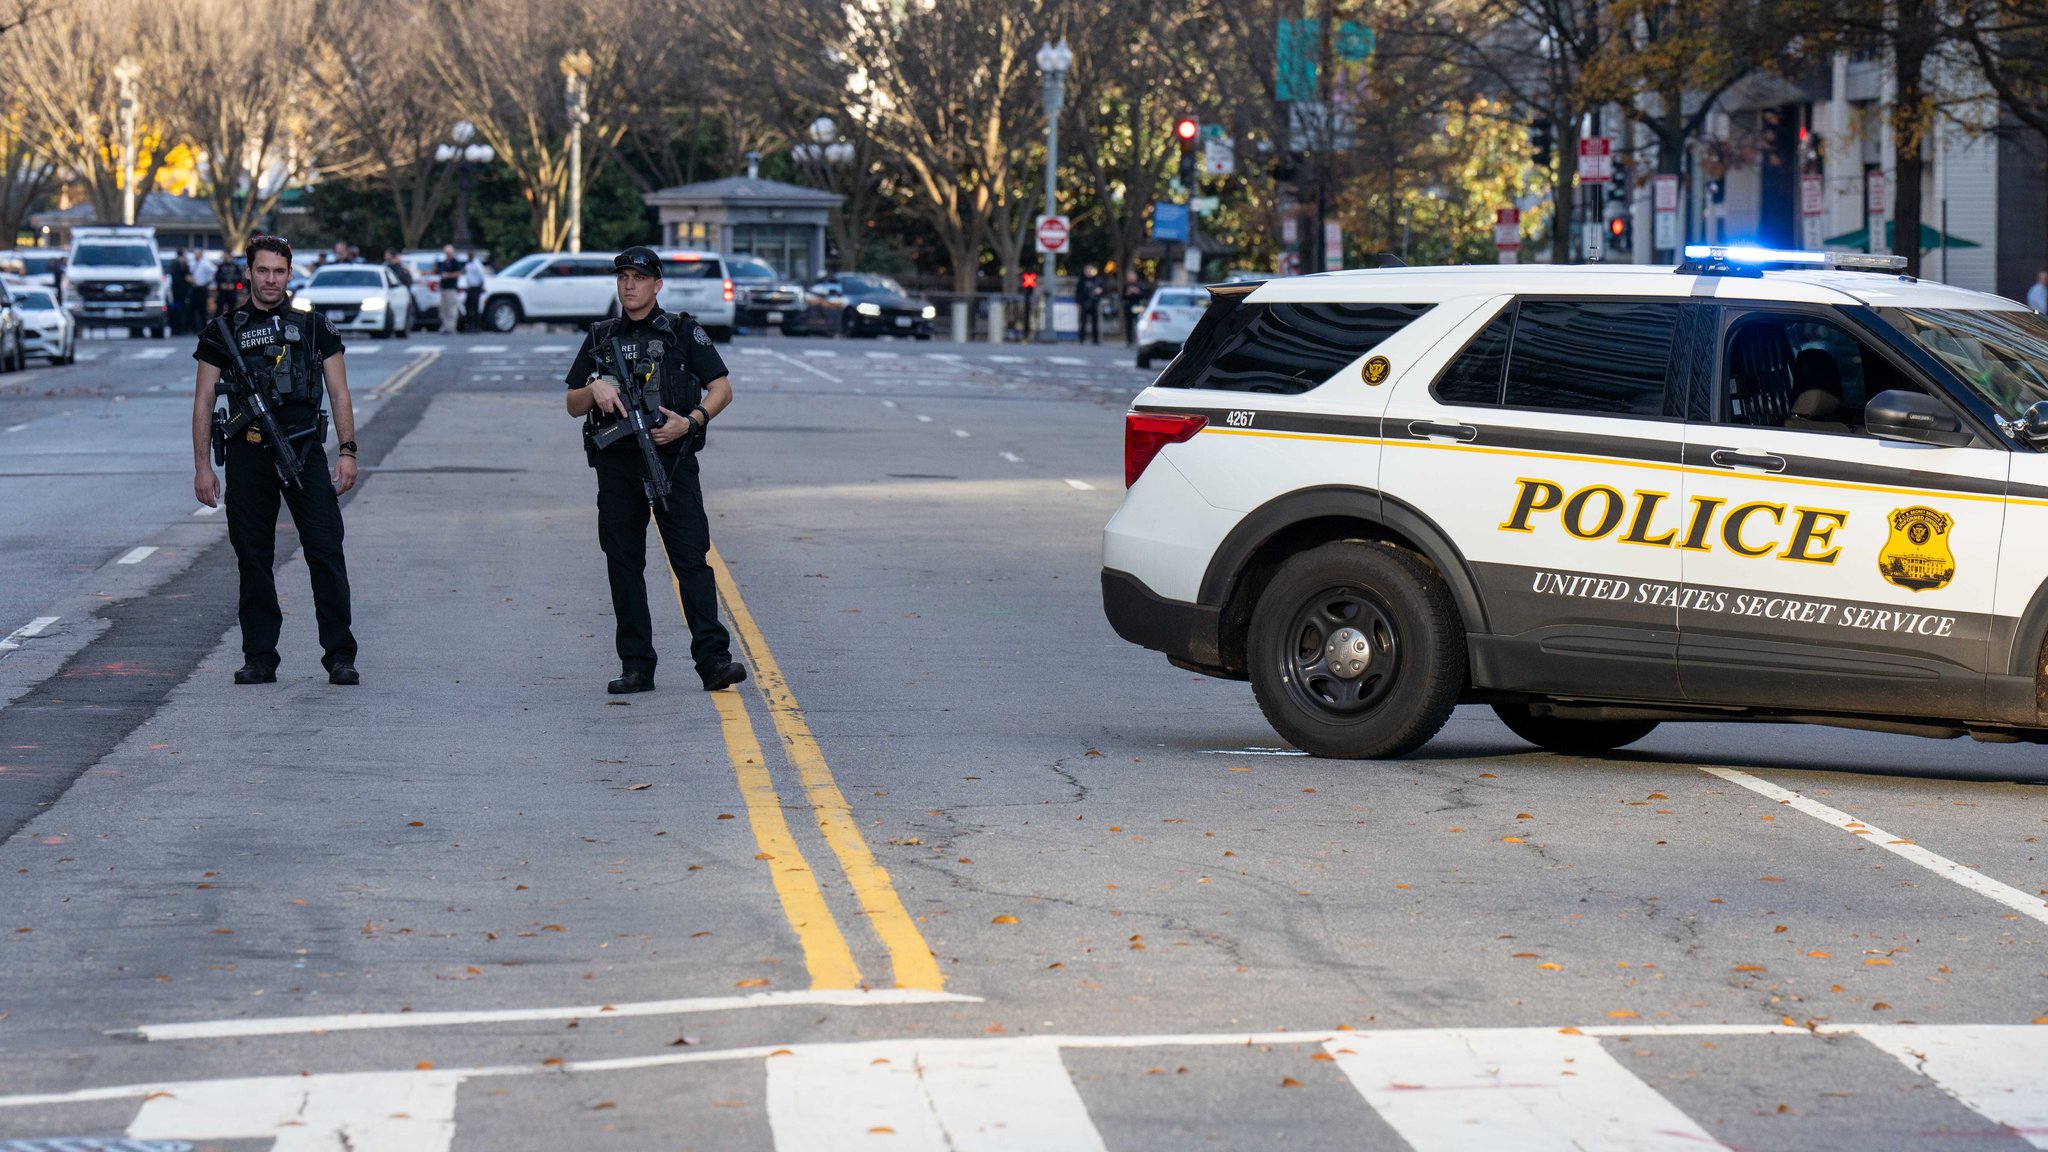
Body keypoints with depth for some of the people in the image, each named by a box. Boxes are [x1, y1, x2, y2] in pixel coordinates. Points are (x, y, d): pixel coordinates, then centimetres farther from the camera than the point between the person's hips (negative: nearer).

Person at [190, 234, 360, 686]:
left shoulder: (315, 327, 10)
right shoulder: (224, 330, 9)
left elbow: (340, 394, 9)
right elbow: (203, 402, 9)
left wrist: (346, 452, -3)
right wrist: (203, 467, 2)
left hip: (304, 450, -1)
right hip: (247, 454, 1)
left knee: (326, 553, -7)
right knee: (253, 560, 3)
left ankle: (340, 656, -4)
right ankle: (259, 658, 10)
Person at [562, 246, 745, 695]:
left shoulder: (683, 332, 5)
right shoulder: (600, 338, 14)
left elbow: (722, 388, 2)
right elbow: (572, 405, 14)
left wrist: (690, 421, -14)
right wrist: (595, 389, -8)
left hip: (672, 458, -3)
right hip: (616, 465, 3)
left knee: (691, 558, -9)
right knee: (624, 564, 3)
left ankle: (714, 659, -13)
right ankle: (636, 666, 7)